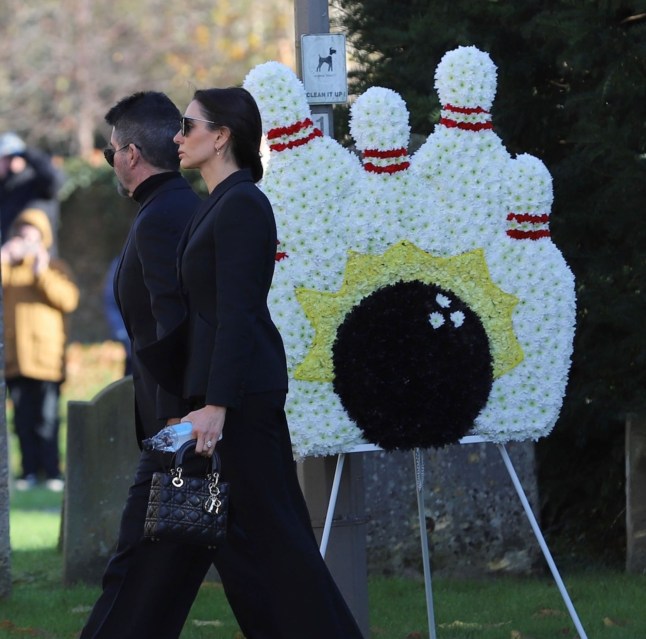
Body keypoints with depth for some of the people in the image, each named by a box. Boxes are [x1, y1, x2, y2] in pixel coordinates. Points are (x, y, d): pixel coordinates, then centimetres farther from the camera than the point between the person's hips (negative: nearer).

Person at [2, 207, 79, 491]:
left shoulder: (56, 268, 9)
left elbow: (68, 299, -7)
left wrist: (42, 274, -14)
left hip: (47, 358, -3)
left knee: (47, 420, -8)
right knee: (23, 420, 2)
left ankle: (52, 472, -5)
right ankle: (29, 471, 6)